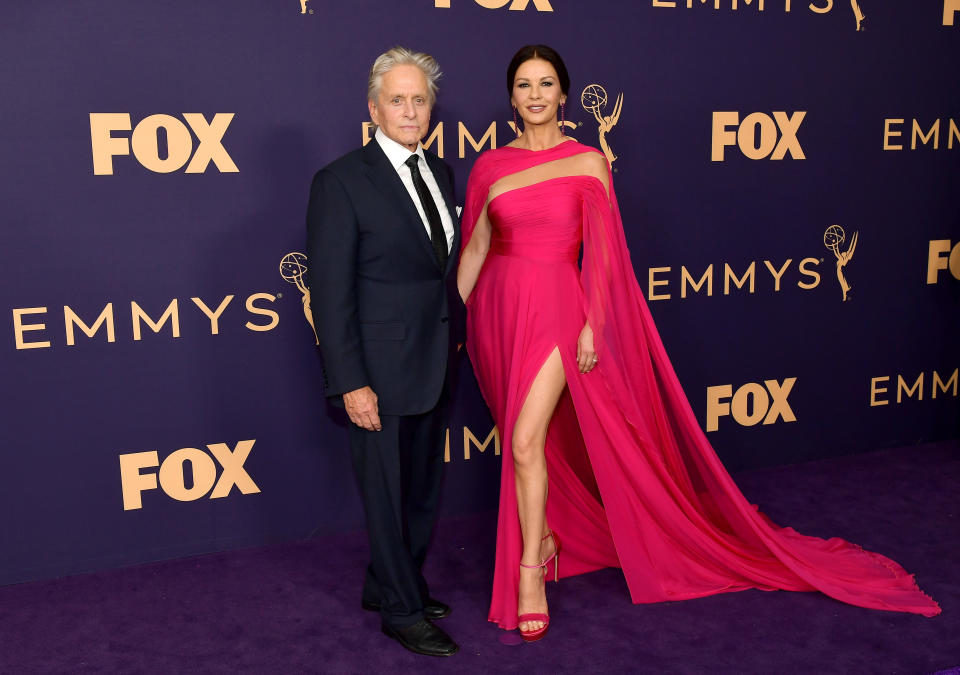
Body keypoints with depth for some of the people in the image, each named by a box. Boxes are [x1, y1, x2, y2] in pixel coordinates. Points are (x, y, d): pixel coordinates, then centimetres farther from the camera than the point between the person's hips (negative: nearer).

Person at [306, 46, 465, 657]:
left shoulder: (440, 172, 9)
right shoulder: (342, 181, -12)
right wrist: (350, 382, -17)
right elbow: (330, 291, -14)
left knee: (425, 489, 19)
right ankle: (403, 610, 27)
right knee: (389, 493, 8)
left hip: (437, 366, 7)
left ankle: (389, 584, 39)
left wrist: (457, 343, 10)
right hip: (382, 370, -7)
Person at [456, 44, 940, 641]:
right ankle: (545, 536, 36)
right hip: (498, 306, 4)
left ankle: (531, 571, 2)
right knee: (520, 439, 14)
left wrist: (592, 324, -9)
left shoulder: (587, 163, -1)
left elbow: (601, 253, -3)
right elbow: (474, 246, 10)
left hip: (556, 308, -4)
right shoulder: (491, 166, 7)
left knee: (526, 440, -13)